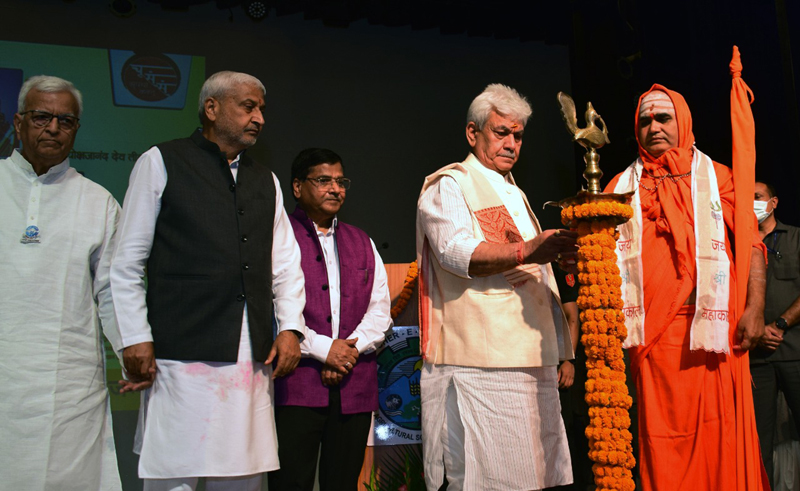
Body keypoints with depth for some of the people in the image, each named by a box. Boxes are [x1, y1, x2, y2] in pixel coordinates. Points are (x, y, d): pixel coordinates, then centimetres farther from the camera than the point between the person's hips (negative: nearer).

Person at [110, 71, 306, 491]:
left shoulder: (265, 180, 19)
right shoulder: (161, 162, 5)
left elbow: (285, 265, 20)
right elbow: (126, 263, 2)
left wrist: (290, 328, 7)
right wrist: (135, 340, -4)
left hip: (254, 359, 5)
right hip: (182, 356, -4)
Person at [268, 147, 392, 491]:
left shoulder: (362, 243, 20)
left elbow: (380, 309, 13)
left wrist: (352, 349, -5)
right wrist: (322, 348, -12)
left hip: (355, 385, 5)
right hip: (297, 384, -4)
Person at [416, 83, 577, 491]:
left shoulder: (514, 194, 27)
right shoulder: (449, 185, 0)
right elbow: (456, 252, -19)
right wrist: (528, 251, -30)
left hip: (532, 361, 8)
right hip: (479, 362, -8)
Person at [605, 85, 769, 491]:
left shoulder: (715, 176, 13)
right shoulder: (623, 186, 16)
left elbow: (750, 242, 7)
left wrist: (755, 307, -4)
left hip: (712, 326, -1)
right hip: (653, 332, 1)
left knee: (719, 432, -2)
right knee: (662, 435, 0)